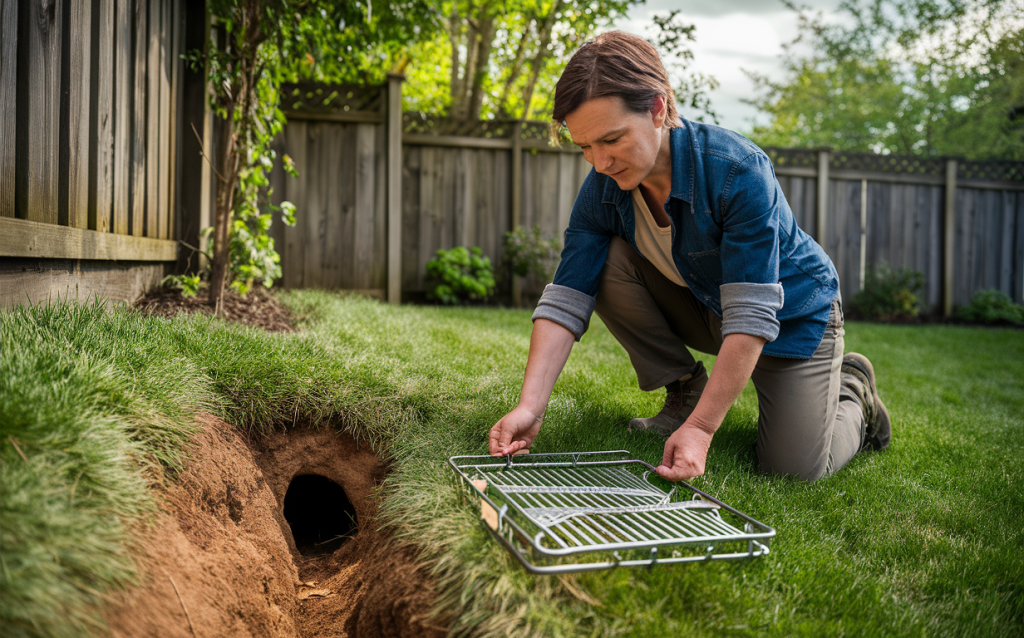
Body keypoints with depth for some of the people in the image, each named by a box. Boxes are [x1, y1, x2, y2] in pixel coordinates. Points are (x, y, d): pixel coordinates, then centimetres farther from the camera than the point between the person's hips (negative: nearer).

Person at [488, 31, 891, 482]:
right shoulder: (603, 187, -17)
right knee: (607, 261, -21)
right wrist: (531, 405, -32)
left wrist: (700, 428, -40)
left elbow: (751, 317, -36)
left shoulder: (738, 172, -34)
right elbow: (566, 299, -21)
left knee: (796, 466, -17)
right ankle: (685, 390, -2)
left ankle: (852, 390, 19)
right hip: (705, 308, 4)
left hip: (790, 314, -4)